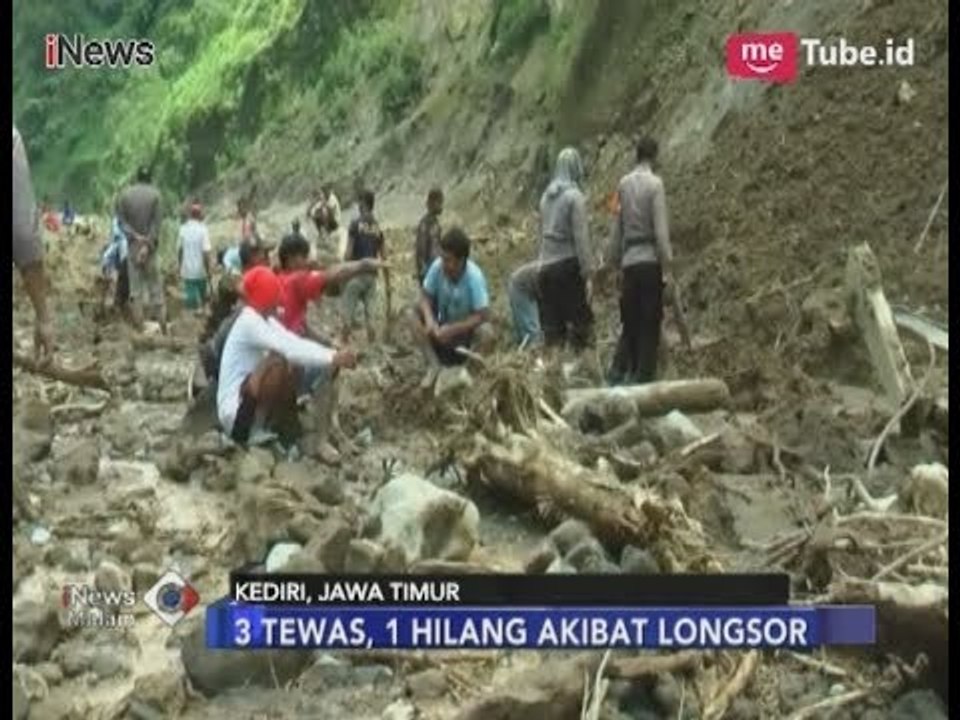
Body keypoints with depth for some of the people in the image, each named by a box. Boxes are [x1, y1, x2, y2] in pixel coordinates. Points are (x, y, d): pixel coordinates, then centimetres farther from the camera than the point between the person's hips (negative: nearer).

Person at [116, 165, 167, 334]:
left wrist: (135, 236, -9)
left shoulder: (124, 195, 1)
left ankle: (140, 330, 5)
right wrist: (148, 245, -12)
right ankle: (164, 329, 3)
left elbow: (122, 221, -4)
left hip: (132, 246, 1)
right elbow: (156, 223, -11)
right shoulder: (155, 194, -5)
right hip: (150, 247, -1)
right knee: (156, 288, 5)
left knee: (135, 290, 6)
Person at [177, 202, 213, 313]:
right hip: (200, 271, -3)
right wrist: (209, 271, -7)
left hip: (187, 271, 3)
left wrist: (180, 268, 16)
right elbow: (206, 252, -16)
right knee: (202, 298, 15)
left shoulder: (183, 228, -1)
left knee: (189, 297, 5)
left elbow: (179, 250, 4)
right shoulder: (202, 229, -12)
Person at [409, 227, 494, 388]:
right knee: (417, 313, -18)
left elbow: (483, 316, -30)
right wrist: (429, 319, -30)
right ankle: (434, 365, -16)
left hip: (467, 329, -4)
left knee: (486, 333, -34)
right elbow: (426, 297, -10)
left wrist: (452, 329, -32)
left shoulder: (474, 277, -29)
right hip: (443, 329, 4)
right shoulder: (437, 267, -19)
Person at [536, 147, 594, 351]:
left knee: (552, 326, 7)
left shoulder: (547, 195, 9)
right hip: (568, 265, -6)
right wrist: (587, 273, -10)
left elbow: (542, 233, 11)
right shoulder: (574, 196, -8)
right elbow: (581, 237, -11)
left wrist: (544, 261, 15)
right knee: (581, 321, -1)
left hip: (546, 266, 6)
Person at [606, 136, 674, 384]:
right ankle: (643, 375, 2)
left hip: (629, 261, 5)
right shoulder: (655, 183, -8)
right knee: (650, 322, 2)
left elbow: (617, 225, 10)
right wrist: (667, 262, -6)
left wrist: (614, 259, 18)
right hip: (650, 260, -4)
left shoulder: (623, 183, 6)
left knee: (630, 321, 12)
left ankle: (618, 371, 5)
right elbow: (661, 229, -11)